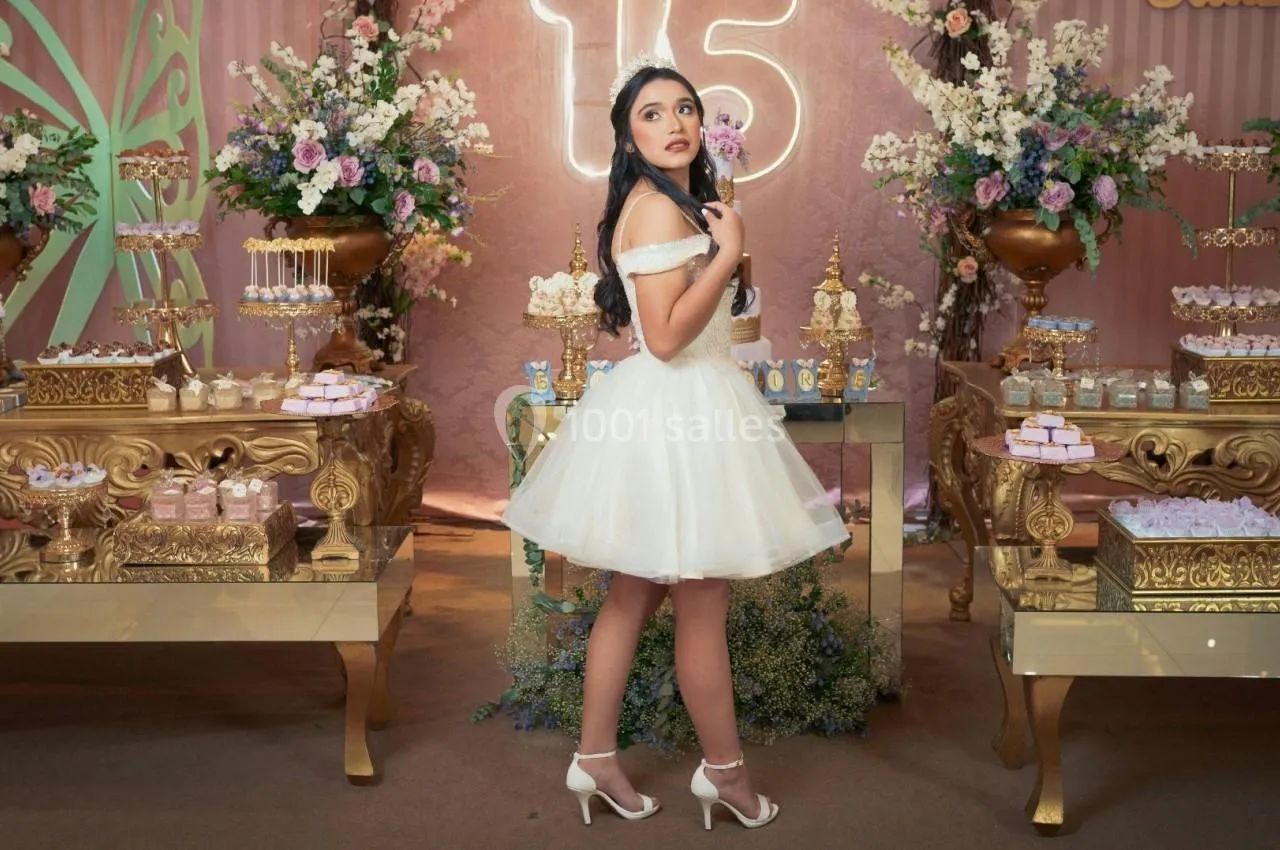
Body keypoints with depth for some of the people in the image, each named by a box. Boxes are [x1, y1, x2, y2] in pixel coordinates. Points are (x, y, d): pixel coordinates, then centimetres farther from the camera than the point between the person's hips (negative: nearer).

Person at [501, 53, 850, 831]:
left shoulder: (676, 203, 14)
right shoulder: (658, 207, -17)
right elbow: (665, 336, -24)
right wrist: (730, 252, -18)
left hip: (677, 407, 10)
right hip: (675, 413, -10)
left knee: (635, 594, 14)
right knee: (703, 605, 4)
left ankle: (595, 759, 24)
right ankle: (725, 771, 20)